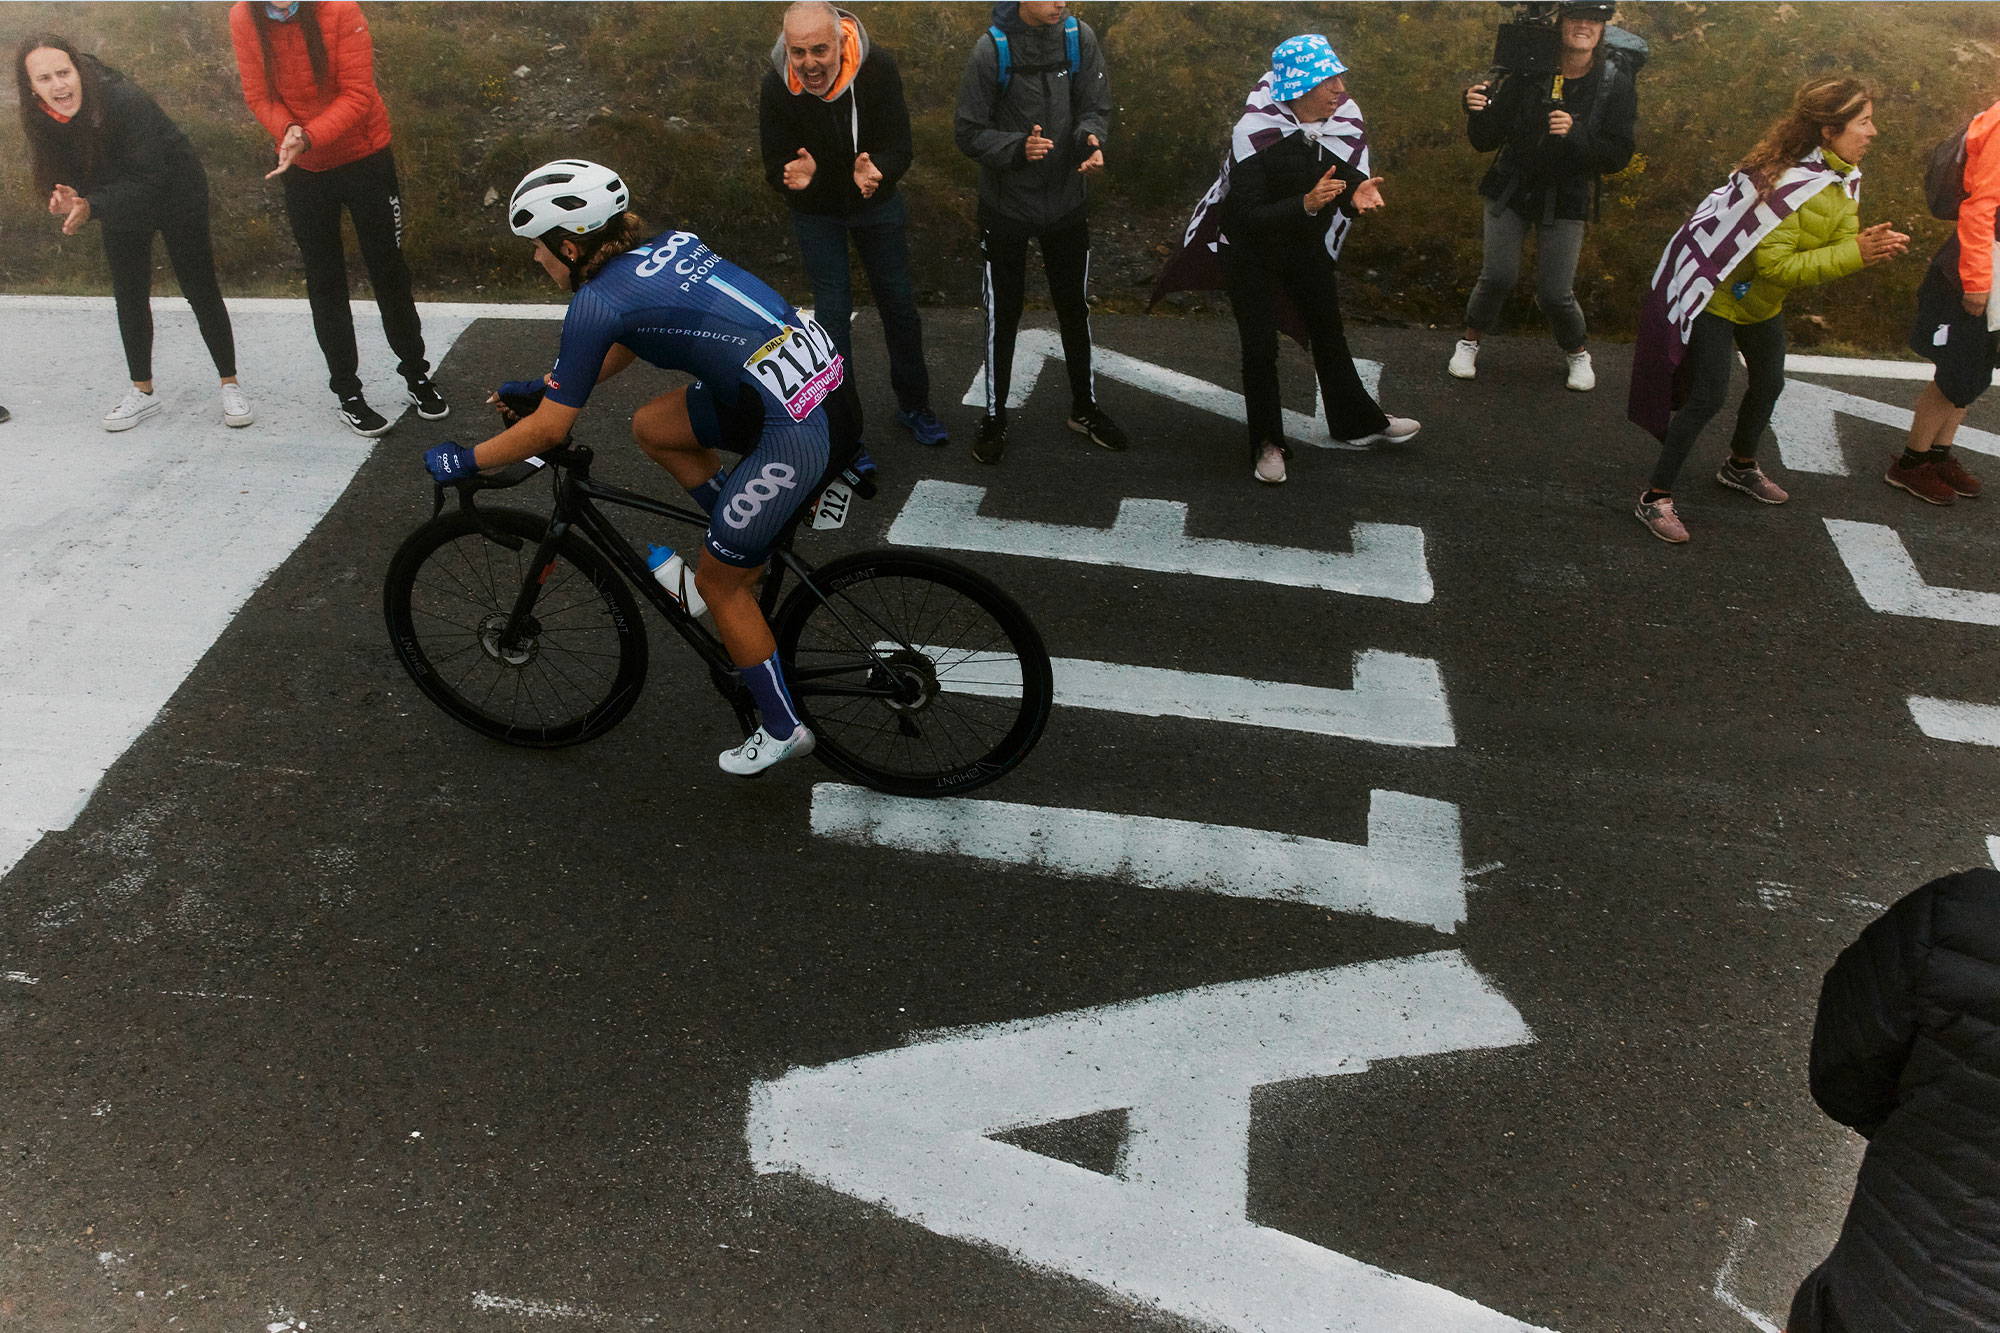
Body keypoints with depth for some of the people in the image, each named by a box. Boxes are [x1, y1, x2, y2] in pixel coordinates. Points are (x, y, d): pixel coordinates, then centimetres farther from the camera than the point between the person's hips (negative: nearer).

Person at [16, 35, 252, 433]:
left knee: (200, 291, -2)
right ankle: (142, 392, 20)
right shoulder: (43, 122, -14)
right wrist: (69, 200, -29)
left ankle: (231, 385, 10)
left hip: (176, 193, -5)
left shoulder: (124, 99, -32)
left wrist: (91, 206, -42)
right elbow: (66, 178, -5)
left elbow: (150, 180, -32)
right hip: (122, 207, 5)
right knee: (129, 296, 9)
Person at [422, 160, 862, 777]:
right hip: (829, 371, 9)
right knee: (652, 427, 22)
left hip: (799, 431, -9)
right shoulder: (668, 243, 14)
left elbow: (549, 429, -3)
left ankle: (783, 730, 22)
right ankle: (749, 542, 27)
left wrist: (462, 461, 11)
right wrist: (546, 384, 38)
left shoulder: (597, 302, -9)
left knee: (717, 582, 10)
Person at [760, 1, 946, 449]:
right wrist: (797, 177, -42)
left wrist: (877, 171, -47)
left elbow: (900, 147, -24)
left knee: (899, 303, 9)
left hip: (877, 202, 1)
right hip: (816, 211, -1)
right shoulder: (776, 87, -26)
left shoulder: (878, 68, -27)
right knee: (832, 312, -2)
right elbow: (775, 166, -18)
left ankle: (913, 406, 29)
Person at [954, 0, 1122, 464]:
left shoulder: (1079, 37, -7)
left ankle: (1084, 408, 34)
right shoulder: (992, 49, -16)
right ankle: (994, 418, 24)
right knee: (1003, 314, 8)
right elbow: (969, 133, -13)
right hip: (1006, 205, -3)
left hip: (1067, 202, 3)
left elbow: (1095, 108, -2)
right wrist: (1018, 147, -31)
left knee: (1074, 308, 17)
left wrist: (1091, 138, -25)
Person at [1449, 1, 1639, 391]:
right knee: (1498, 275, -8)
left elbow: (1617, 157, -11)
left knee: (1555, 293, -3)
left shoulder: (1616, 83, -8)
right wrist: (1478, 110, -26)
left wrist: (1575, 134, -27)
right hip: (1511, 190, 1)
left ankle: (1578, 352, 26)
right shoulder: (1527, 73, -9)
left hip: (1566, 201, 0)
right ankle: (1470, 341, 21)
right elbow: (1485, 141, -5)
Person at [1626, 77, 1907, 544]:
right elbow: (1777, 265, -32)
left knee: (1769, 383, 21)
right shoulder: (1786, 181, -30)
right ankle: (1655, 496, -3)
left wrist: (1871, 246, -22)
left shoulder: (1844, 179, -1)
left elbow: (1841, 244, 0)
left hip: (1762, 302, 10)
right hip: (1716, 294, -9)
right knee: (1708, 397, -12)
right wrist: (1854, 254, -34)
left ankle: (1741, 467, 45)